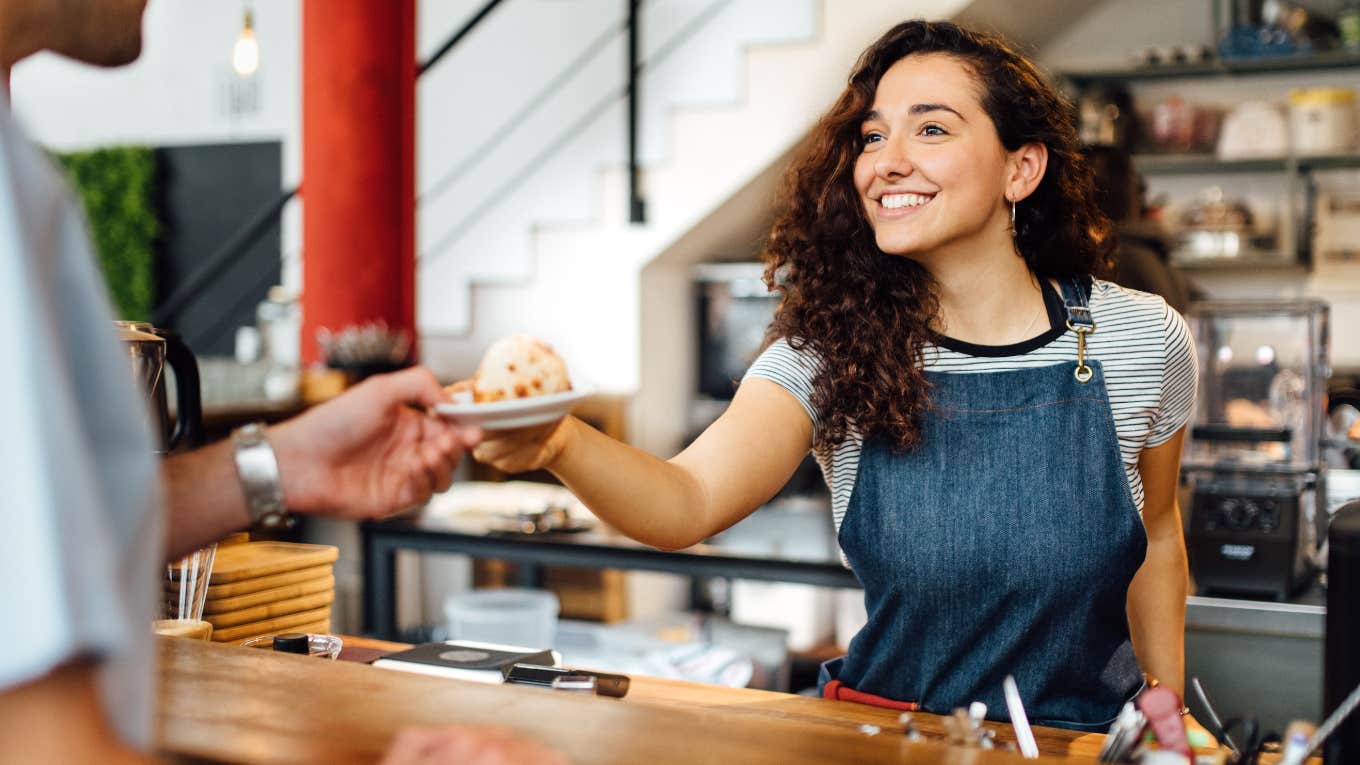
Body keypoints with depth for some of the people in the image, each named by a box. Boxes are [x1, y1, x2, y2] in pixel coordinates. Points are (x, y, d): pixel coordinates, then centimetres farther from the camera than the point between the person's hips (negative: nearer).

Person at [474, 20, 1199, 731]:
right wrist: (559, 444, -44)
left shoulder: (1144, 340, -6)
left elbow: (1157, 539, 10)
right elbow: (690, 500, -25)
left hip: (1085, 731, 4)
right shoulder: (827, 351, -9)